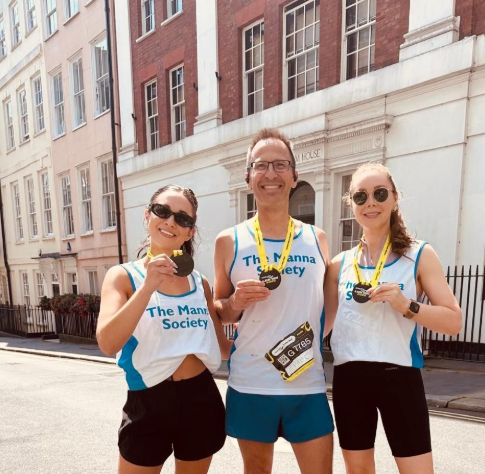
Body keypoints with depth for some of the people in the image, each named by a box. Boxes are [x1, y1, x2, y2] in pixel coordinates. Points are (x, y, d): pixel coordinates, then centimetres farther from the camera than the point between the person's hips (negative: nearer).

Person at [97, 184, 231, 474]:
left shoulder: (200, 283, 3)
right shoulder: (124, 276, -6)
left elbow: (222, 347, 11)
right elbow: (108, 344, -20)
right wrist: (148, 286, -28)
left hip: (203, 400, 4)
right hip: (148, 405, -3)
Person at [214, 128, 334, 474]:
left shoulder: (316, 238, 2)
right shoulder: (230, 241, -3)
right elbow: (218, 312, 4)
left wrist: (313, 344, -2)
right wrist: (237, 303, -17)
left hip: (309, 386, 1)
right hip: (250, 386, -1)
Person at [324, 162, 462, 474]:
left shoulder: (420, 255, -3)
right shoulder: (340, 264, 5)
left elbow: (454, 322, -7)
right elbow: (325, 322, 11)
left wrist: (406, 305, -22)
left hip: (399, 377, -2)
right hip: (349, 378, 3)